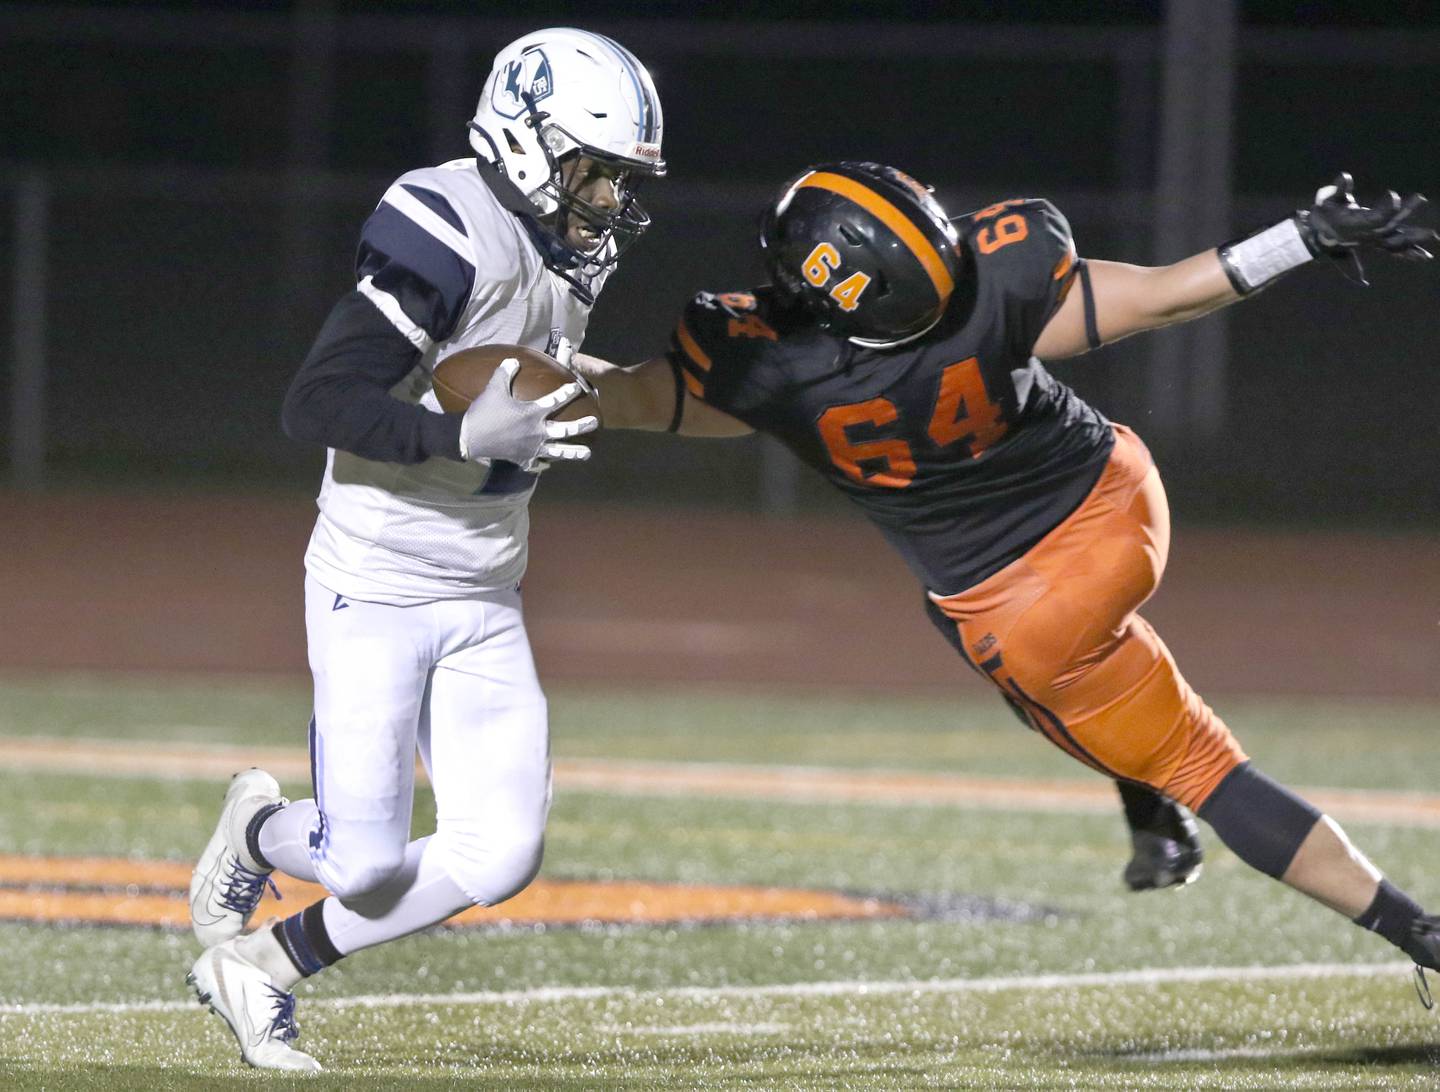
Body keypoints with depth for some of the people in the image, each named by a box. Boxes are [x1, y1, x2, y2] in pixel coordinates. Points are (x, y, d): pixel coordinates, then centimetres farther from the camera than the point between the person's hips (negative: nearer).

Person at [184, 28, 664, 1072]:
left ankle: (257, 966, 16)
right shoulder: (452, 236, -20)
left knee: (500, 854, -3)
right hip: (377, 588, -8)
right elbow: (316, 403, -24)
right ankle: (260, 828, 28)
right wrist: (468, 436, -32)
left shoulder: (573, 246, 7)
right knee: (368, 863, -10)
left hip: (484, 605, 8)